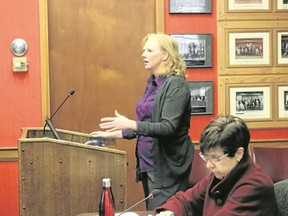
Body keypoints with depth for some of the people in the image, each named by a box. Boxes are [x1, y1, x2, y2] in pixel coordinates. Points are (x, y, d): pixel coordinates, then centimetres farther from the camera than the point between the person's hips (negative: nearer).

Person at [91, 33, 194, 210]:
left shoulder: (176, 84, -15)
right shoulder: (153, 83, 11)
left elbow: (169, 128, -23)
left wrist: (130, 124, -29)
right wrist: (114, 134, 15)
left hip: (167, 165, -9)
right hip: (149, 162, 9)